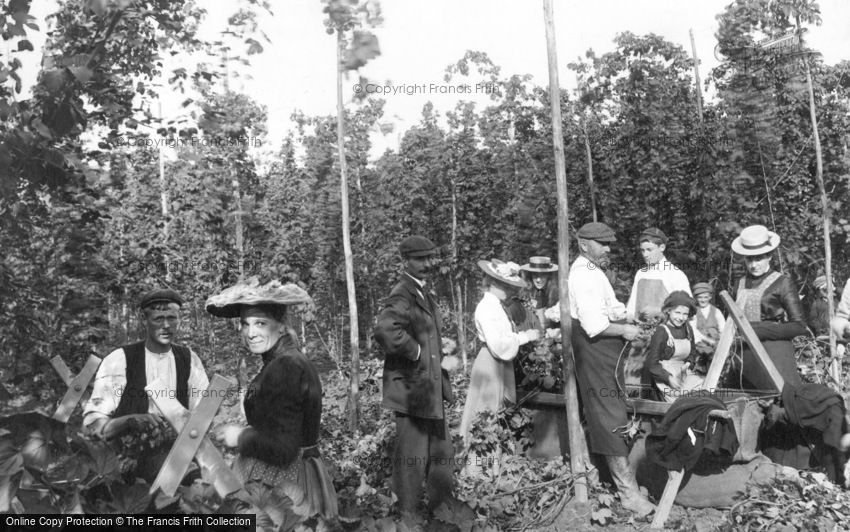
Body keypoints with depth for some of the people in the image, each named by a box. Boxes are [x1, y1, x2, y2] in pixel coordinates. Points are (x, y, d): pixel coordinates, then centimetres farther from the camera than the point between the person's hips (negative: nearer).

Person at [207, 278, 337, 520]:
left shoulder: (283, 368, -20)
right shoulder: (294, 361, 9)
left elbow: (282, 450, -24)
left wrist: (241, 438, -11)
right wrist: (250, 433, 10)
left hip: (281, 484, -9)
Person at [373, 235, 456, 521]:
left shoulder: (424, 293, 13)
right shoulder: (402, 296, -20)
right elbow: (385, 330, -39)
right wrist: (415, 352, -26)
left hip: (430, 386, 10)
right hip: (410, 387, -10)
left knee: (440, 449, 19)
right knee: (412, 454, 4)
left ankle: (442, 504, 35)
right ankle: (409, 513, 20)